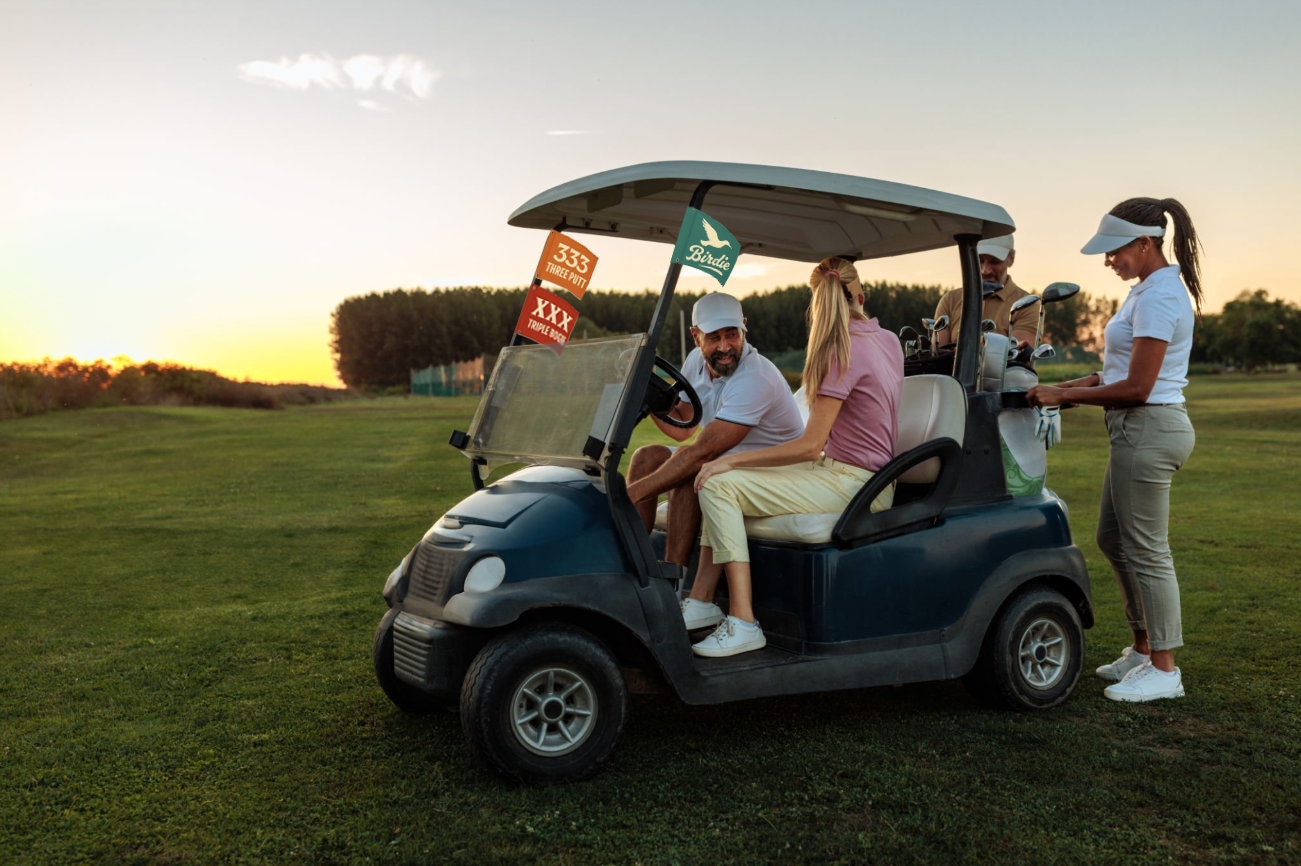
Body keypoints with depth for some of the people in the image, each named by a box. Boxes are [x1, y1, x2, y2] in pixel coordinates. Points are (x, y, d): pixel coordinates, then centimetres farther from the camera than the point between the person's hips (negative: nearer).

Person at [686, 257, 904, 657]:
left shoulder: (843, 351, -18)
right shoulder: (888, 340, 9)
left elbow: (810, 445, -20)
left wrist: (732, 460, -14)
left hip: (852, 484, -10)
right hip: (866, 476, 10)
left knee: (718, 484, -19)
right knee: (722, 479, 9)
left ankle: (743, 624, -19)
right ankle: (701, 600, 3)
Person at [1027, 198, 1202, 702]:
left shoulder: (1158, 296, -18)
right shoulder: (1152, 289, 14)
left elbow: (1136, 387, -21)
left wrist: (1062, 395, -14)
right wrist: (1067, 386, 7)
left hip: (1149, 429, -11)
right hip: (1141, 430, 11)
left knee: (1145, 550, -1)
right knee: (1112, 539, 17)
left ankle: (1163, 670, 11)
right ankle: (1144, 649, 30)